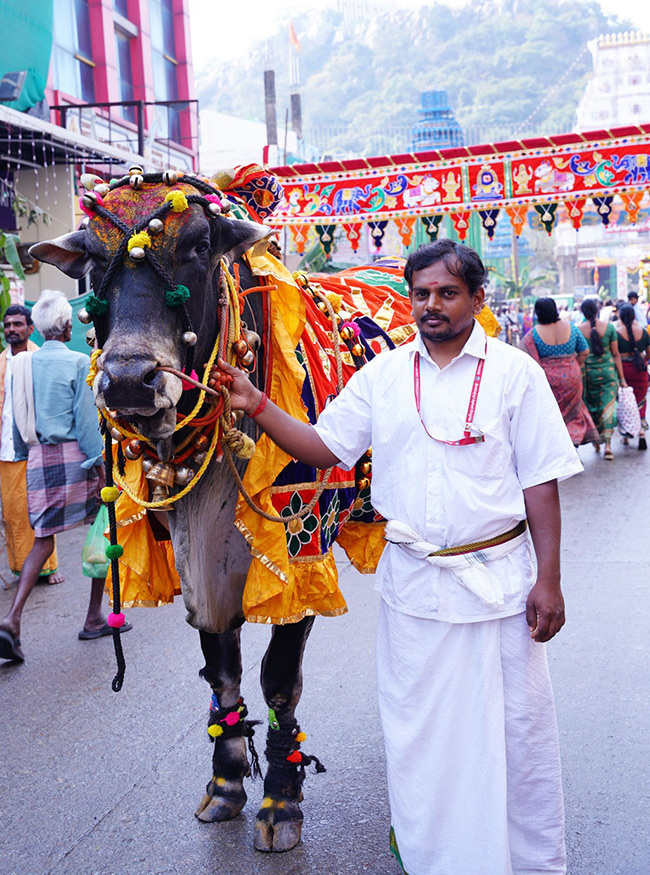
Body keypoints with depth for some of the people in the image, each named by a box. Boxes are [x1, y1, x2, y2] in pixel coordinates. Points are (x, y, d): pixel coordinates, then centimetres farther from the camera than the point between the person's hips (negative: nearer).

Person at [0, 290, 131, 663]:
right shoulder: (78, 362, -9)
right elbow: (86, 418, -10)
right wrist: (98, 462, -6)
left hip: (40, 458, 5)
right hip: (74, 454, -5)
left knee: (43, 540, 9)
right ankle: (95, 618, 15)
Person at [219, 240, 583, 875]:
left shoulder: (515, 374, -4)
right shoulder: (381, 375, 4)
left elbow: (540, 484, -4)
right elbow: (322, 448, 4)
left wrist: (548, 580, -7)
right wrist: (256, 404, -8)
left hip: (497, 579, -2)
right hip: (410, 580, 3)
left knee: (515, 728, 7)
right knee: (416, 727, 13)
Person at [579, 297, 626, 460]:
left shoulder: (578, 330, -5)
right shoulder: (609, 327, -3)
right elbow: (616, 354, 0)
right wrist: (621, 378, 6)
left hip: (588, 372, 0)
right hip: (608, 372, 0)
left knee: (591, 407, 15)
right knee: (608, 407, 4)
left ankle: (596, 441, 23)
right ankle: (607, 443, -6)